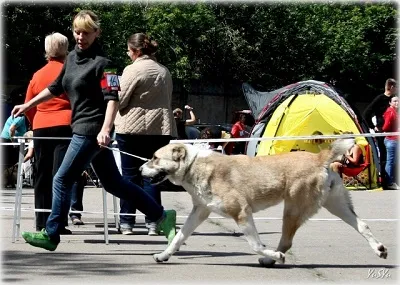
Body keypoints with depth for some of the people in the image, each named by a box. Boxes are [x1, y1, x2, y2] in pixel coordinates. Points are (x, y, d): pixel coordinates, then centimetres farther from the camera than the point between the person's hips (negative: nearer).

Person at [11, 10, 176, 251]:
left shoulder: (101, 62, -13)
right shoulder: (72, 58, 12)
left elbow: (113, 97, -21)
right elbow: (56, 88, 24)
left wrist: (105, 129, -32)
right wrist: (27, 105, 26)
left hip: (93, 131, -9)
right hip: (83, 128, 9)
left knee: (63, 180, -4)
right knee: (113, 182, 12)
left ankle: (51, 235, 6)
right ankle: (161, 216, 15)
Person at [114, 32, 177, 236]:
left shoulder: (133, 70, -9)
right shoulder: (164, 71, 11)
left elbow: (120, 101, -8)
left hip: (133, 129, -5)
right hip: (160, 129, 5)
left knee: (130, 175, 3)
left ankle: (126, 222, 6)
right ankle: (153, 221, 2)